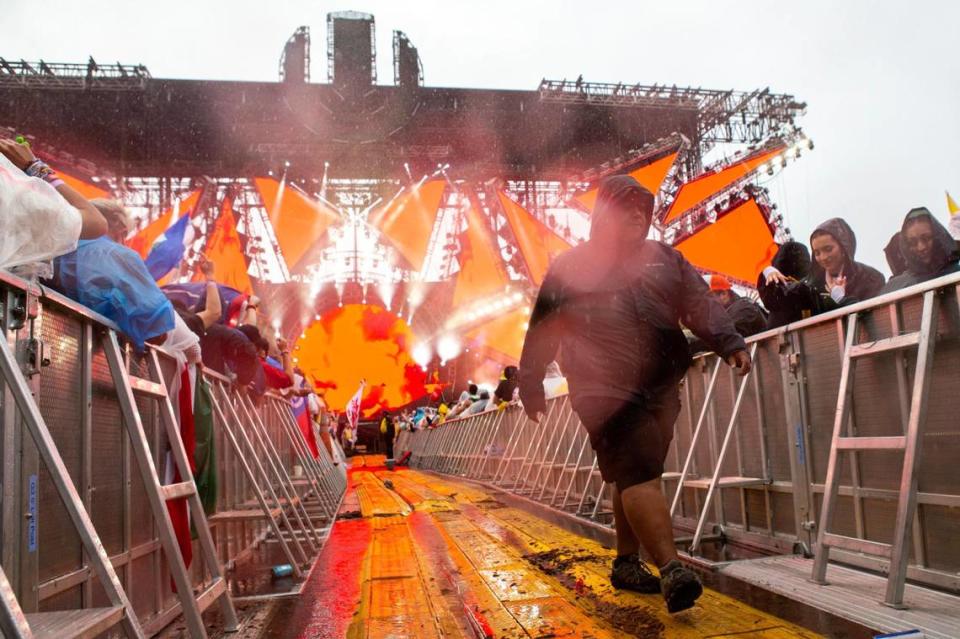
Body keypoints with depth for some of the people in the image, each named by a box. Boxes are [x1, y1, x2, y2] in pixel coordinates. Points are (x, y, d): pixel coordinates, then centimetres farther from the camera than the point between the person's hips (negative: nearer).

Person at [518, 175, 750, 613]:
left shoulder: (664, 258, 17)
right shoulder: (571, 265, 7)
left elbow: (700, 304, 12)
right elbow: (543, 327, 8)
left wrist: (729, 342, -5)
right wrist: (530, 382, 8)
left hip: (661, 385, 5)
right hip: (604, 387, -5)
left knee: (634, 476, 13)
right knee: (640, 473, -15)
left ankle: (627, 563, 26)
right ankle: (672, 571, -21)